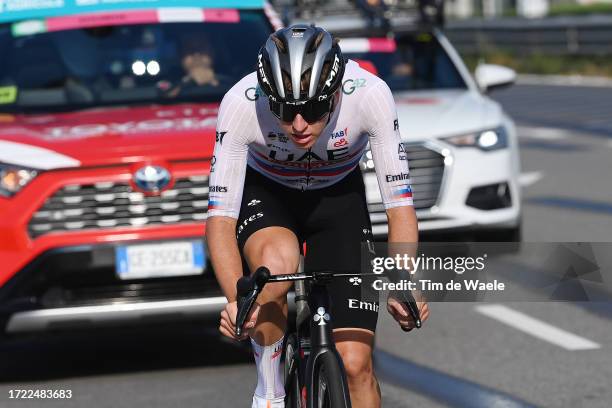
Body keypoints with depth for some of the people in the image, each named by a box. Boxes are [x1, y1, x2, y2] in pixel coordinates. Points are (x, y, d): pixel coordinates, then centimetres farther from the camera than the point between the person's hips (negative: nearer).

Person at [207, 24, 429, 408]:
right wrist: (237, 300, -48)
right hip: (265, 194, -1)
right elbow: (220, 218, -32)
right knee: (278, 260, -37)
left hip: (338, 197, 1)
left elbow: (400, 204, -28)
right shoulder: (241, 103, -33)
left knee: (355, 363, -9)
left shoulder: (370, 93, -32)